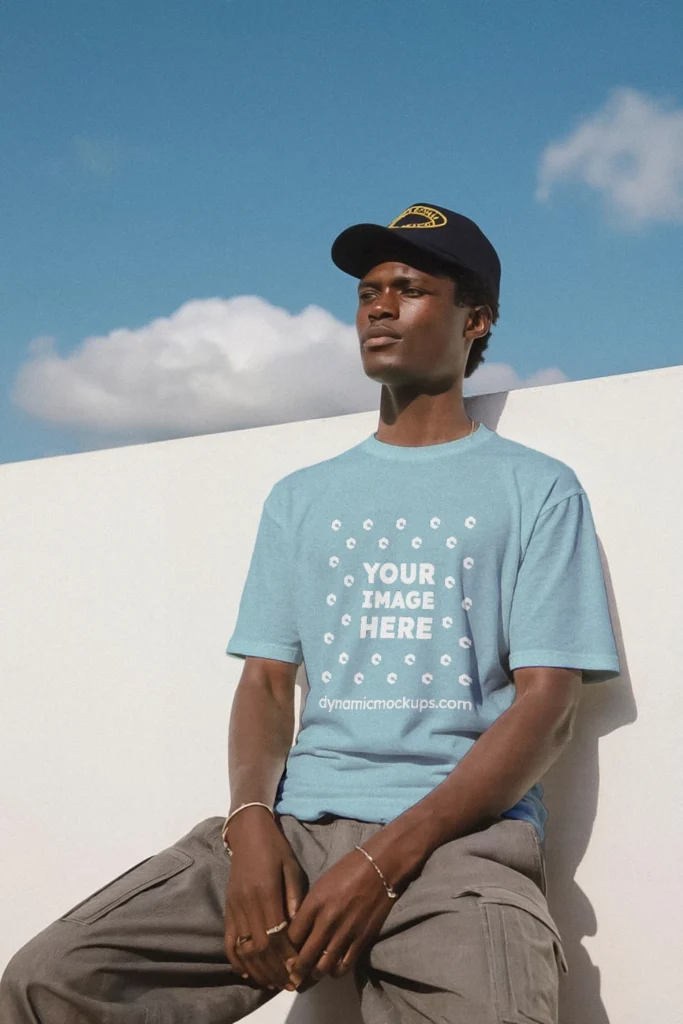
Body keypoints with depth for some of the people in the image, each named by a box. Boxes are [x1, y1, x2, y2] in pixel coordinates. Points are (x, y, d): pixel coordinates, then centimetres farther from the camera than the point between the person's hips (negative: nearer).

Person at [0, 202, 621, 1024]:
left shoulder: (537, 489, 9)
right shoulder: (300, 499, 22)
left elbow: (548, 706, -1)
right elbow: (267, 683, 15)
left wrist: (387, 860, -14)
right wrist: (252, 822, -9)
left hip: (461, 833, -3)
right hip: (297, 823, 4)